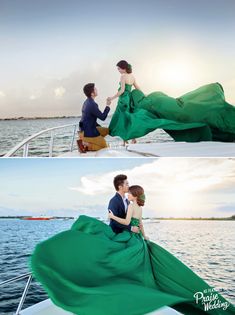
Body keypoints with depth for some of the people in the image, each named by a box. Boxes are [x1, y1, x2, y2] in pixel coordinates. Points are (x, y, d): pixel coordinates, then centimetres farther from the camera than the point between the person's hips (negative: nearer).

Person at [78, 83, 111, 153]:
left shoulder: (87, 102, 7)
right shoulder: (92, 105, -24)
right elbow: (103, 117, -14)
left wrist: (99, 127, 15)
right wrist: (108, 106, -4)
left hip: (85, 130, 9)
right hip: (88, 133, -9)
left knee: (107, 130, 21)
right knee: (105, 147, 5)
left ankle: (88, 142, 9)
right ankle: (84, 145, -6)